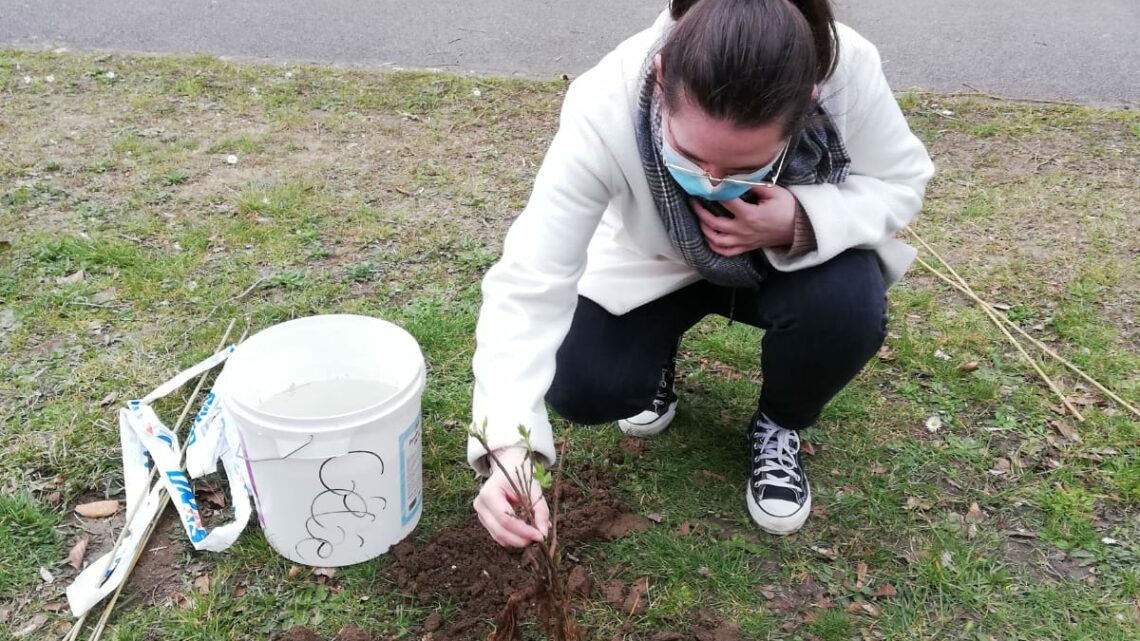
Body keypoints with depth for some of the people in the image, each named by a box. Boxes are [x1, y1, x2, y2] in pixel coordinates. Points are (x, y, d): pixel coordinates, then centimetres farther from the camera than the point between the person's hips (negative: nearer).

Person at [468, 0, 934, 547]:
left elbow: (900, 182, -14)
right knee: (580, 387, -22)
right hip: (656, 269, 0)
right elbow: (529, 283, -37)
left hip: (791, 257, 1)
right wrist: (509, 448, -48)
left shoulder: (847, 70, -33)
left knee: (848, 309, -31)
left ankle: (778, 427, 3)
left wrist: (803, 223, -36)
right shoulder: (604, 112, -37)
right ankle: (659, 361, 16)